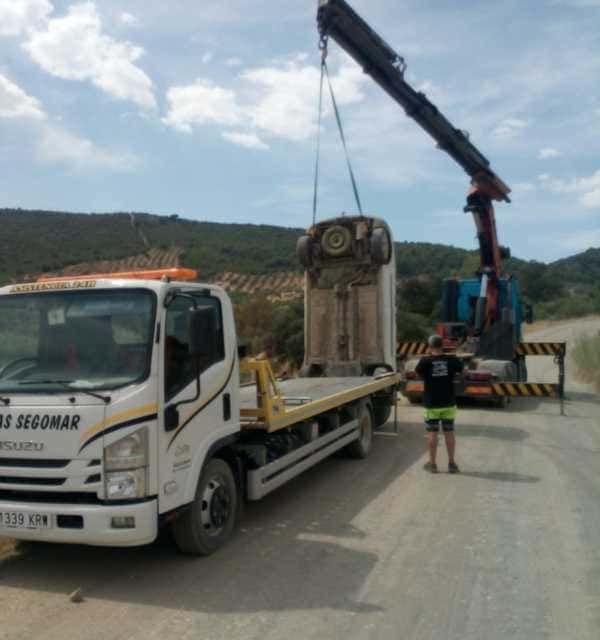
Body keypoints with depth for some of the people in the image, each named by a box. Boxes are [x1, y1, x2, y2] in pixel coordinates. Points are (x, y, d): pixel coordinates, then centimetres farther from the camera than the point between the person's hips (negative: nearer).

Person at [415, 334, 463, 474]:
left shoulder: (425, 361, -14)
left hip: (431, 404, -2)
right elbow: (461, 369, 12)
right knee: (449, 432, 10)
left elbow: (418, 372, 6)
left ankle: (432, 463, 13)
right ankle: (451, 463, 16)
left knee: (432, 433, 6)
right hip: (448, 403, 2)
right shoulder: (451, 360, -7)